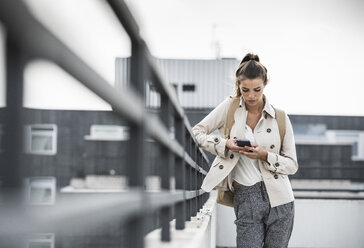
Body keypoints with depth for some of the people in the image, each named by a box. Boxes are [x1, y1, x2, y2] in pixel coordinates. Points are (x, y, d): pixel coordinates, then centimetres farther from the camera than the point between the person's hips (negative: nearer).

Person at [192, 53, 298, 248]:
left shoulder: (280, 118, 4)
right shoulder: (230, 107, 4)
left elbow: (292, 164, 6)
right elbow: (197, 132, 9)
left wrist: (266, 156, -12)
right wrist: (224, 144, -7)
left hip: (279, 201, 1)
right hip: (245, 199, -1)